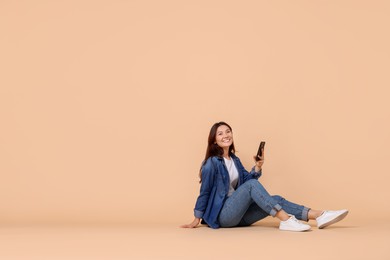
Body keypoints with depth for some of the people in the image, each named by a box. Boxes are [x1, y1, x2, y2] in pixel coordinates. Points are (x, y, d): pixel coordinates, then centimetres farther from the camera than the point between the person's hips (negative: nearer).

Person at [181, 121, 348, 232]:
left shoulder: (234, 160, 15)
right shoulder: (211, 163, -9)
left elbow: (246, 180, 11)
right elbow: (204, 192, -7)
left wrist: (258, 167, -6)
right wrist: (197, 220, -4)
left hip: (238, 214, 7)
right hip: (222, 215, -7)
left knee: (276, 200, -11)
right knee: (251, 185, -27)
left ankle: (318, 216, -25)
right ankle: (286, 220, -35)